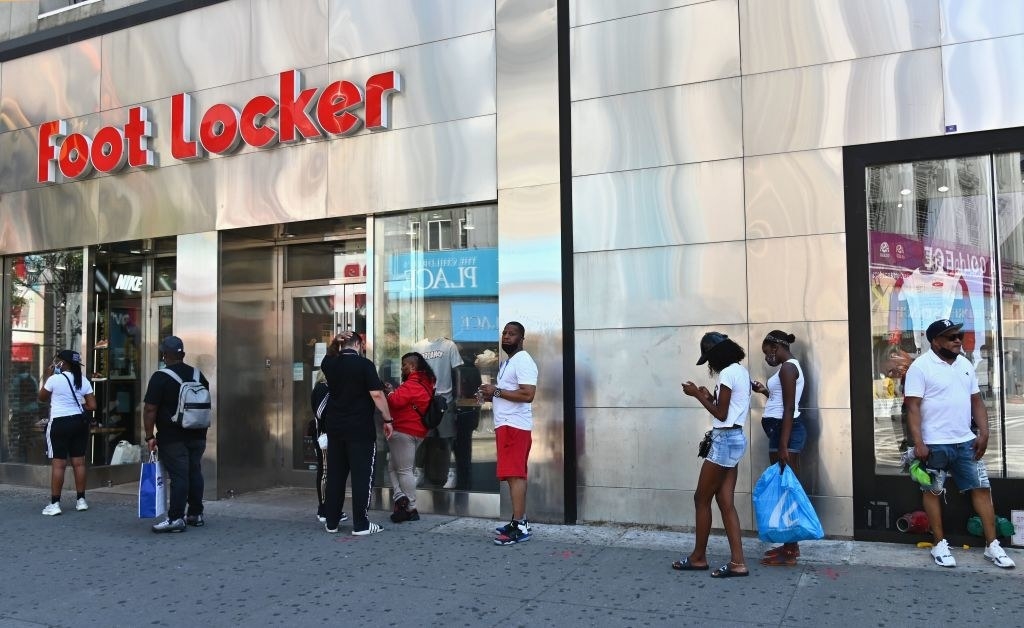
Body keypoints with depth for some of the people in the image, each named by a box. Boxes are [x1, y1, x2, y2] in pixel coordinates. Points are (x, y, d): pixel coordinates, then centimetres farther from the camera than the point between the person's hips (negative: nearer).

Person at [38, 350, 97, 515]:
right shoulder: (83, 381, 3)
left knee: (58, 464, -2)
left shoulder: (54, 379, -10)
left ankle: (55, 503, 0)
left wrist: (48, 376, 10)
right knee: (79, 462, 9)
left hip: (59, 423, -5)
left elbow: (42, 398, 7)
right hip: (79, 421, 5)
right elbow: (92, 406, 1)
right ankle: (81, 500, 15)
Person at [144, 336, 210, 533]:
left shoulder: (160, 378, -10)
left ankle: (176, 518, -5)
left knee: (178, 476, -6)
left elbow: (150, 409, -13)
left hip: (172, 438, -6)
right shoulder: (198, 375, 9)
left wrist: (149, 436, -8)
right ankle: (196, 514, 20)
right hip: (198, 436, 6)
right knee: (194, 473, 12)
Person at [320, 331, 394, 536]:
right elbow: (377, 394, -16)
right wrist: (388, 420, -9)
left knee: (335, 475, 12)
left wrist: (335, 341, 13)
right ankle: (360, 524, 1)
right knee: (361, 476, 0)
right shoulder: (364, 364, -11)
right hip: (360, 429, -5)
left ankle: (331, 522, 18)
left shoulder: (330, 364, 5)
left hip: (335, 427, 6)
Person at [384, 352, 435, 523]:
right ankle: (401, 497, 5)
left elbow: (396, 401, -25)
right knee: (393, 465, 17)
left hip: (404, 431, -10)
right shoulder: (425, 383, 15)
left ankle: (411, 509, -1)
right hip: (417, 431, 10)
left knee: (404, 470, -4)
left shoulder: (411, 385, -17)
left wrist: (389, 392, -5)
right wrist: (394, 392, 7)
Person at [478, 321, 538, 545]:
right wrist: (491, 397, 11)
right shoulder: (507, 362, 21)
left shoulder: (523, 361, -11)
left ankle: (520, 526, -11)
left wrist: (496, 391, -17)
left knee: (515, 474, -12)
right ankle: (518, 521, 17)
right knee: (513, 475, 11)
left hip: (515, 425, -10)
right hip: (505, 424, 10)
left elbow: (527, 394, -22)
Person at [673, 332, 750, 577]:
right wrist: (710, 396, 11)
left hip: (725, 440, -10)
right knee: (726, 503, 7)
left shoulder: (728, 373, -15)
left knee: (702, 498, 2)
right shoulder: (741, 371, 15)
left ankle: (698, 557, 14)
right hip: (734, 439, 10)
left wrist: (697, 395, -7)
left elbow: (721, 415, -15)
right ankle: (737, 562, 4)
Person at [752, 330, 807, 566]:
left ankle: (789, 553, -1)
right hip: (784, 430, 11)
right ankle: (791, 545, 21)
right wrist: (766, 391, 15)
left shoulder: (787, 368, -14)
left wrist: (783, 445, -22)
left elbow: (789, 409, -20)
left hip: (785, 431, -11)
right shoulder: (790, 367, 18)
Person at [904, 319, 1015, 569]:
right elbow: (913, 407, -14)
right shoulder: (921, 366, -10)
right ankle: (940, 544, 14)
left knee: (982, 488, 6)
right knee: (933, 492, 4)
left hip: (966, 441, 6)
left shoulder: (965, 364, 10)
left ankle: (992, 545, 15)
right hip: (935, 444, -6)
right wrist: (918, 443, -19)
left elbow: (976, 401, 15)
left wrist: (984, 433, 5)